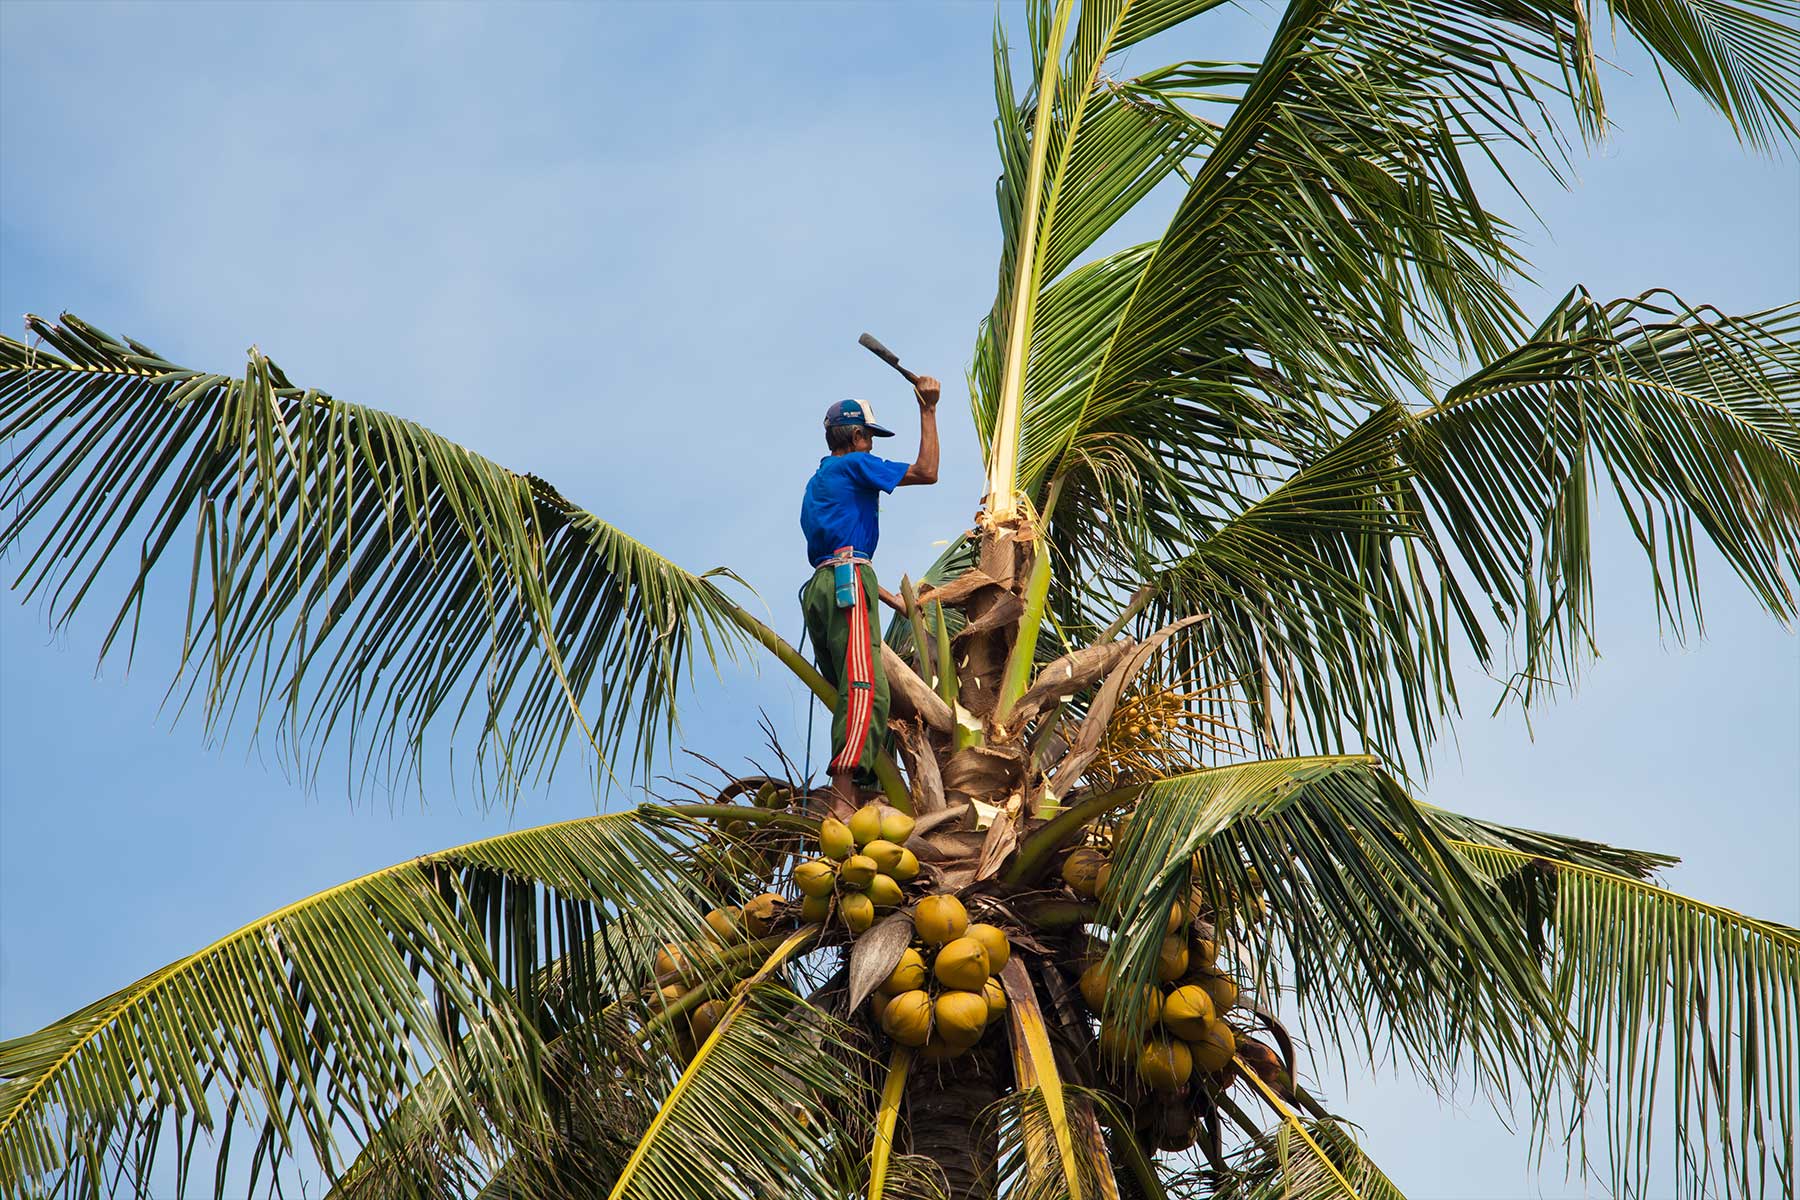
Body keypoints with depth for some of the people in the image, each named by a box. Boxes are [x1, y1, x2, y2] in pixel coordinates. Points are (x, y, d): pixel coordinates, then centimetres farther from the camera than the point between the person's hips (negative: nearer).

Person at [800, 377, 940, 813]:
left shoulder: (817, 483, 31)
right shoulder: (853, 465, 5)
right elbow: (926, 471, -1)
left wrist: (894, 599, 35)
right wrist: (927, 410, 8)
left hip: (822, 585, 10)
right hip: (848, 585, -10)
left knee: (852, 694, 7)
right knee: (865, 691, -20)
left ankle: (853, 800, -1)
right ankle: (843, 800, -33)